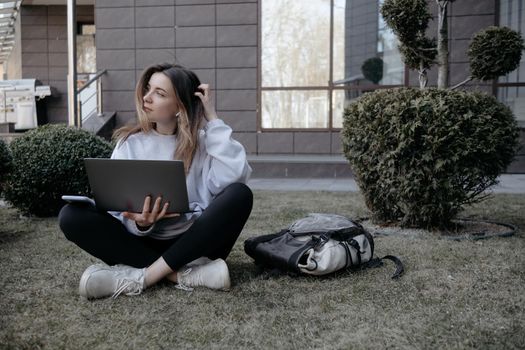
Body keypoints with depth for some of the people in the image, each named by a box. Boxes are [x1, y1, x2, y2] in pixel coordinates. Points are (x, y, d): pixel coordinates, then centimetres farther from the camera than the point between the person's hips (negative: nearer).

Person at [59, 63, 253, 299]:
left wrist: (213, 119, -10)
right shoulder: (129, 143, 5)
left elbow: (234, 178, -18)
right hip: (144, 243, 1)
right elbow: (119, 207, -2)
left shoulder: (201, 141, 3)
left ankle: (142, 275, -27)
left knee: (240, 195, -26)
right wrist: (139, 224, -25)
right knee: (71, 215, -20)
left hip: (195, 244, -1)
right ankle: (183, 273, -27)